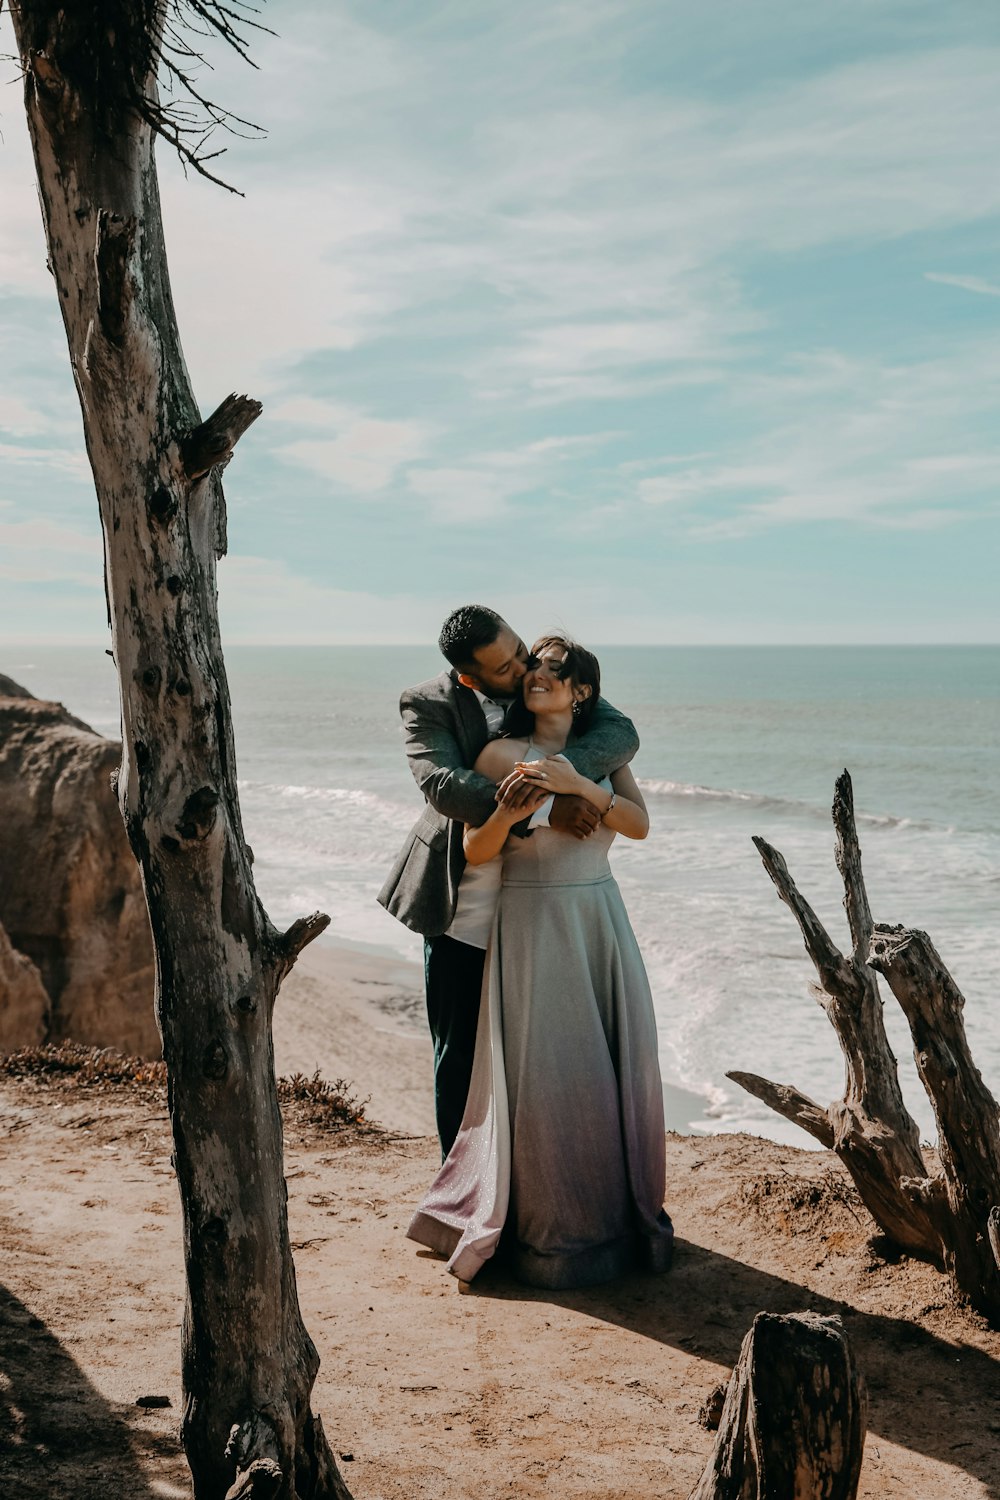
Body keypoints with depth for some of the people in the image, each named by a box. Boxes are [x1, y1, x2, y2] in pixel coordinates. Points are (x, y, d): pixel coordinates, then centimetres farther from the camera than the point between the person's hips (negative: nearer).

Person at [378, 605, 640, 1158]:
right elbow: (444, 785, -24)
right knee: (460, 1059, 9)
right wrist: (546, 809, -33)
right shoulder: (427, 706, -9)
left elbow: (622, 734, -15)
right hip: (464, 912, -2)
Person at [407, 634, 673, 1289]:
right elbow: (476, 851, -5)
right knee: (542, 1071, -3)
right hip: (531, 925, -3)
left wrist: (580, 785, -17)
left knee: (618, 1066, 4)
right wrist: (513, 805, -23)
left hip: (600, 922, 3)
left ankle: (623, 1215, 21)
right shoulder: (500, 755, 0)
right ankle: (552, 1231, 12)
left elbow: (639, 824, -4)